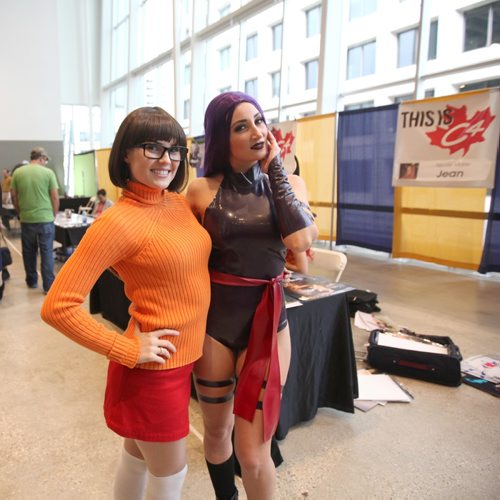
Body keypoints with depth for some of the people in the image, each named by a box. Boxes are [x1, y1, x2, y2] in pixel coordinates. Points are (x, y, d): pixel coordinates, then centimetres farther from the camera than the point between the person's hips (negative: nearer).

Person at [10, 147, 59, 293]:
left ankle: (32, 281, 29)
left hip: (26, 219, 3)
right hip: (45, 218, -3)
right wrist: (53, 215, 8)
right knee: (47, 252, 3)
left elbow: (13, 196, 7)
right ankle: (48, 286, 5)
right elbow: (55, 197, -6)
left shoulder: (17, 172, 1)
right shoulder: (48, 172, -7)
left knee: (28, 251, 17)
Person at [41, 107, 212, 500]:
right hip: (154, 367, -7)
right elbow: (58, 306, -23)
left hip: (184, 358, 7)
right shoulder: (119, 221, -22)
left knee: (139, 452, 27)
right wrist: (128, 351, -20)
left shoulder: (181, 203, 1)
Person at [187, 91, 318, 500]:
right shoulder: (202, 190, -3)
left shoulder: (290, 184, 2)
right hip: (214, 319, 1)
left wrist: (275, 168, -10)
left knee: (252, 449, 1)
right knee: (217, 431, 19)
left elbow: (300, 240, -18)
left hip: (268, 319, 0)